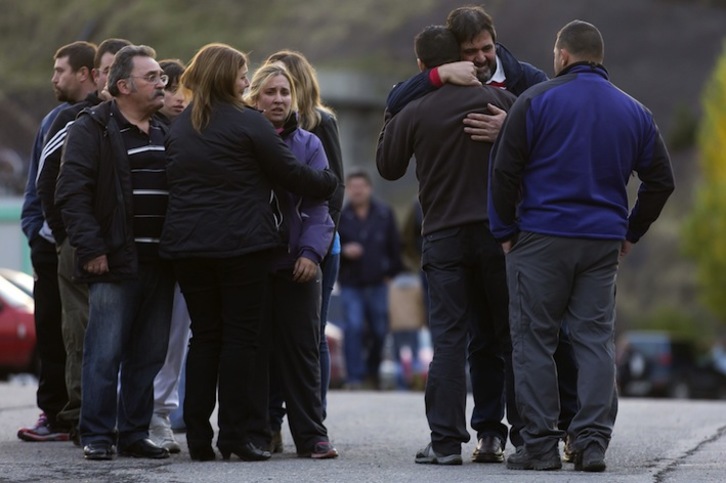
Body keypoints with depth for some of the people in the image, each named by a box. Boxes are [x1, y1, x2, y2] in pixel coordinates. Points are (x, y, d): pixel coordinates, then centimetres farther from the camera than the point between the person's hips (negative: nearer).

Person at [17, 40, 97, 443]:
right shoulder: (54, 119, 11)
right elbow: (37, 181, 16)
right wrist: (33, 228, 7)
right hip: (51, 245, 6)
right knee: (50, 330, 6)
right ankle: (54, 414, 12)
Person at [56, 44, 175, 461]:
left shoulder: (165, 133, 18)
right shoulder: (93, 130, -3)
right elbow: (72, 193, -9)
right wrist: (91, 248, -15)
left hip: (158, 264, 6)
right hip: (115, 263, -6)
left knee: (149, 355, 7)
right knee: (105, 353, -5)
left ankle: (135, 433, 15)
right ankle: (97, 436, 1)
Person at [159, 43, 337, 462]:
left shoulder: (179, 128, 13)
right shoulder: (247, 123, -7)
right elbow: (292, 174, -3)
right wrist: (331, 182, 12)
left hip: (188, 245, 6)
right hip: (241, 243, -6)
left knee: (204, 336, 9)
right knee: (240, 336, -1)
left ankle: (198, 438, 6)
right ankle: (234, 434, -3)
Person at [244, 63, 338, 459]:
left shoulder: (308, 144, 8)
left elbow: (317, 205, 0)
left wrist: (311, 252, -14)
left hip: (296, 264, 0)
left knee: (301, 349, -2)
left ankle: (311, 435, 0)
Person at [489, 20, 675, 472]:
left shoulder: (537, 101, -4)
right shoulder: (634, 112, 10)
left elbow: (504, 172, -6)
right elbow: (661, 180, 13)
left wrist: (505, 231, 3)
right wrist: (631, 232, 19)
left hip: (541, 237, -3)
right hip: (604, 245, 4)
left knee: (534, 339, 3)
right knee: (596, 338, 6)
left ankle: (540, 443, 0)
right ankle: (592, 441, -1)